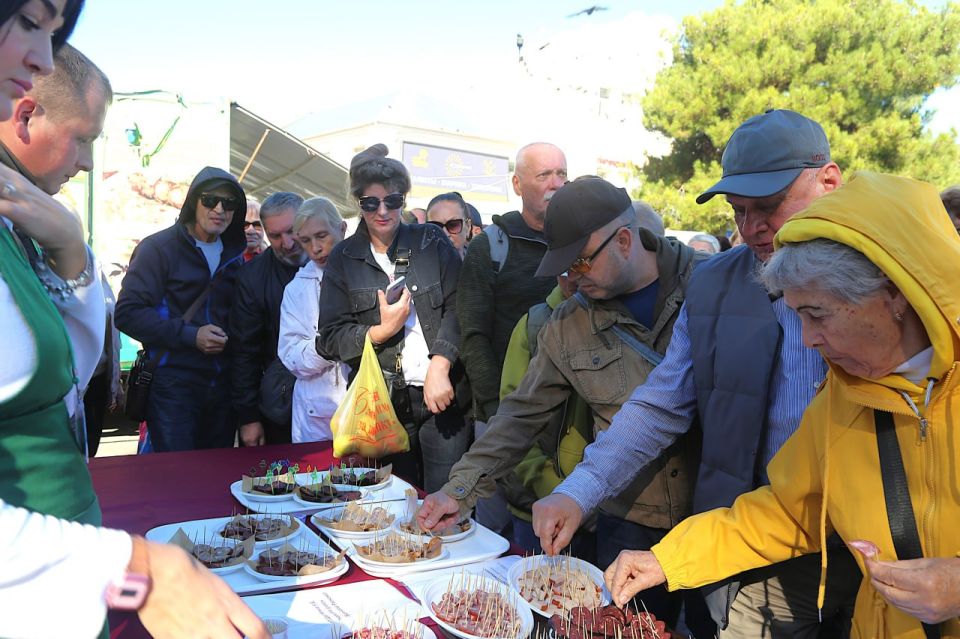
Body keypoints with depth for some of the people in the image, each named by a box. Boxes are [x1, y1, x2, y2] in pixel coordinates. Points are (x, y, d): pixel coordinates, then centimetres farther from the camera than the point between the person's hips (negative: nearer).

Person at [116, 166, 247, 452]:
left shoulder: (234, 255, 15)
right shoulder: (159, 248, -5)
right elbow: (127, 313, -13)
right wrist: (190, 335, -18)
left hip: (222, 386, 6)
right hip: (173, 384, -6)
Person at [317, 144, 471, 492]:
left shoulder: (432, 242, 6)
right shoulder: (343, 258, 8)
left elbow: (457, 308, -2)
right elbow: (331, 336, 3)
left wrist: (439, 368, -13)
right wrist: (381, 331, -12)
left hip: (442, 397, 0)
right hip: (383, 402, 1)